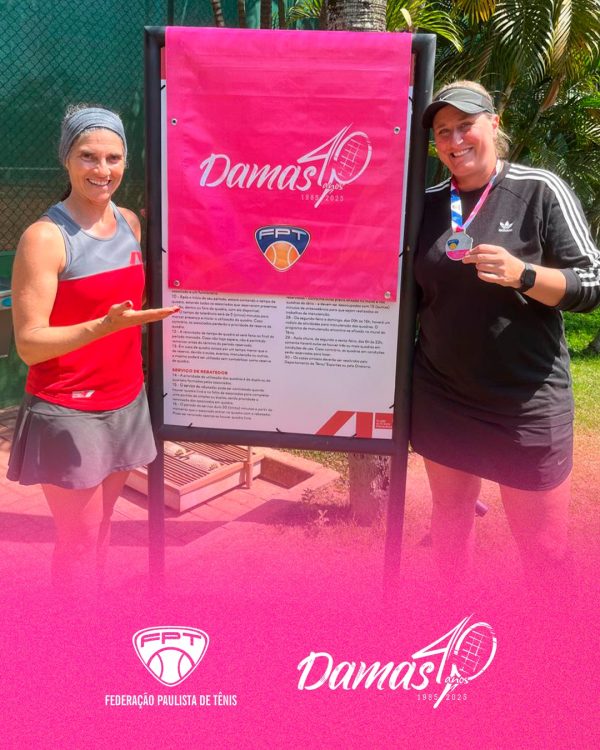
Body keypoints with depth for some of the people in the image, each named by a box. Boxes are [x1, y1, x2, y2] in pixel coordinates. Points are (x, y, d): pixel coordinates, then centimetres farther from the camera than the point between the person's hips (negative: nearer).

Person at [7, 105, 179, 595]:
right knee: (79, 541, 5)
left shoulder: (130, 222, 5)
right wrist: (104, 326, -31)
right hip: (68, 412, -6)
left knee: (101, 526, 18)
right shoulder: (45, 237, -15)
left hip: (126, 402, 6)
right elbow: (29, 344, -19)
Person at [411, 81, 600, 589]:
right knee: (450, 517, 19)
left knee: (543, 548, 6)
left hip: (526, 401, -4)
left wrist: (522, 274, -25)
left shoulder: (540, 191, -6)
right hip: (441, 396, 4)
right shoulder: (428, 202, 6)